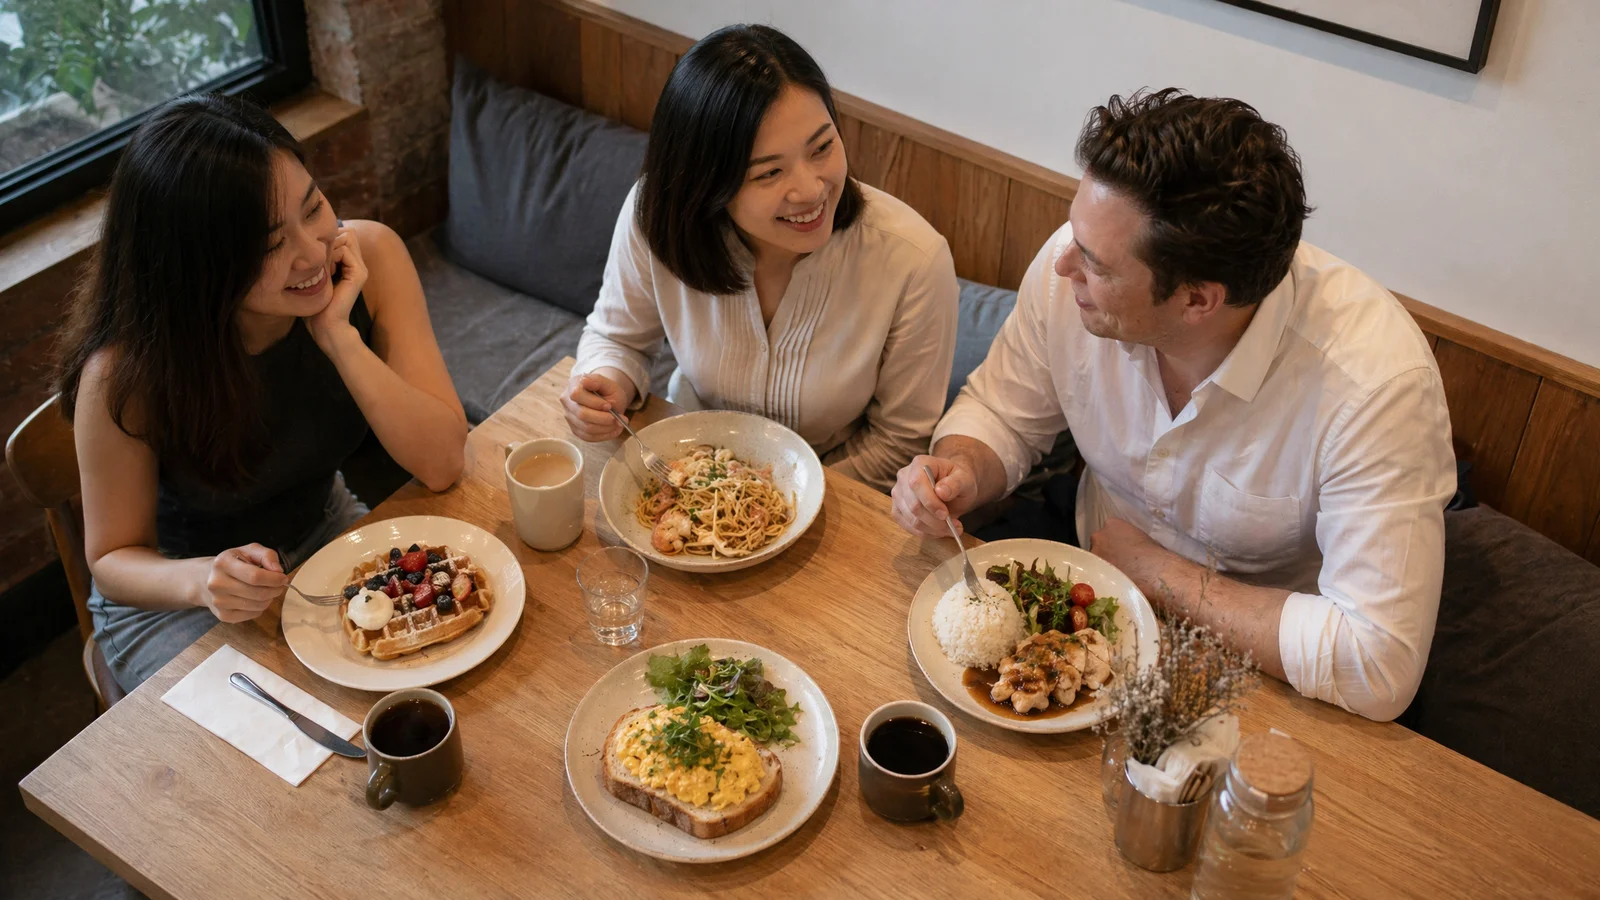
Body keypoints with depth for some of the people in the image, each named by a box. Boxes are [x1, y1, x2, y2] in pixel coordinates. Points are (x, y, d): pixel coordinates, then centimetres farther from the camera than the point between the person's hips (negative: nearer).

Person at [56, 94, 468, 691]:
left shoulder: (369, 255, -22)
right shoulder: (127, 372, -30)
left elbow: (442, 464, -22)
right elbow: (111, 557, -14)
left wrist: (338, 335, -34)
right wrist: (203, 578, -36)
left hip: (326, 530, 4)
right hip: (171, 595, -4)